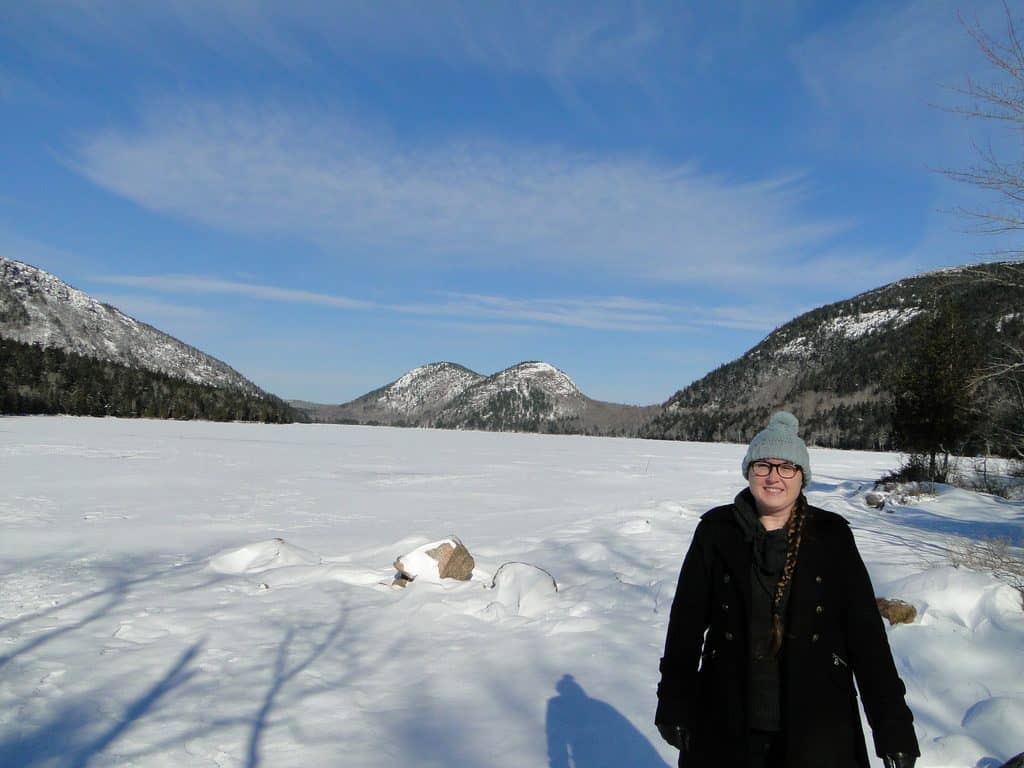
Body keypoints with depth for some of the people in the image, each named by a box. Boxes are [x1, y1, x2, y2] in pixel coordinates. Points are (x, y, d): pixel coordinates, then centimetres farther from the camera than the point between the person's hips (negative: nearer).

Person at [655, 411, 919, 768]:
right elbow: (686, 620, -1)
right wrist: (675, 702, 1)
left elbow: (866, 631, -3)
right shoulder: (717, 531, -4)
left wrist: (893, 725, -5)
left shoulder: (831, 535, -3)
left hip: (817, 726, 0)